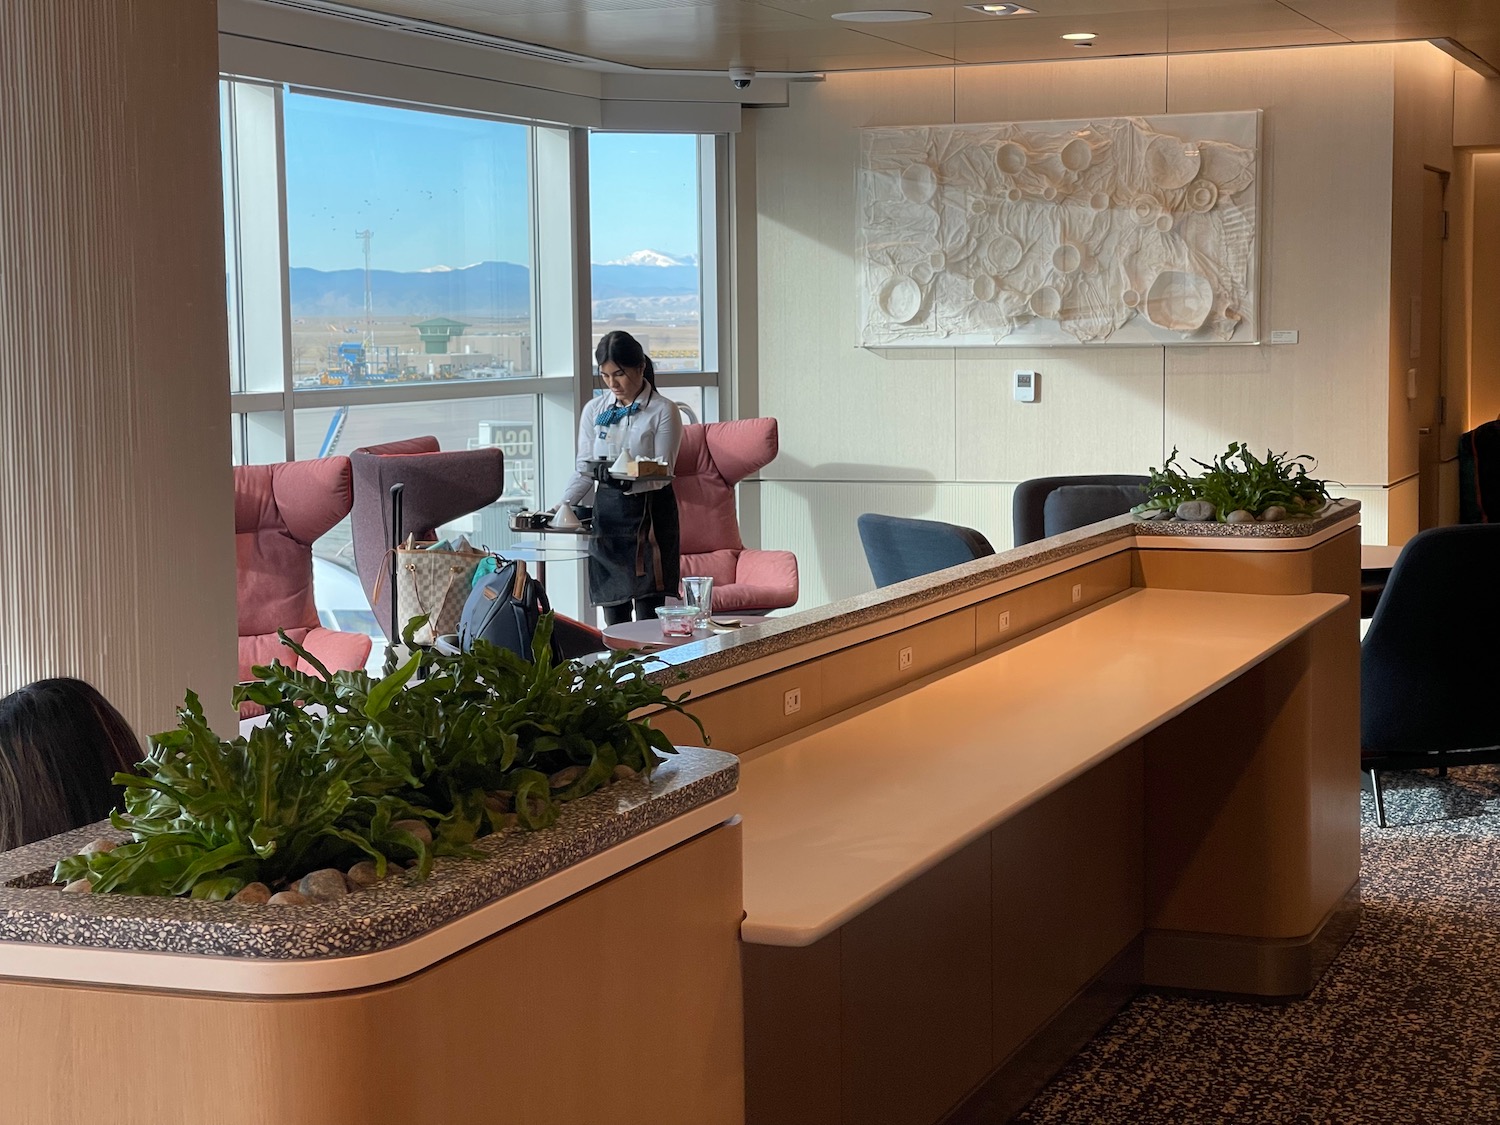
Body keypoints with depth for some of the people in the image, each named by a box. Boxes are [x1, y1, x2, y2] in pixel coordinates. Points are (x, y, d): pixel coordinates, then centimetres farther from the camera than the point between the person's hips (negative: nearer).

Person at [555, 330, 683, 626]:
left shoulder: (663, 411, -3)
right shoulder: (594, 410, 9)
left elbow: (663, 473, -8)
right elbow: (584, 470, 8)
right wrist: (563, 504, -8)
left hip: (649, 513, -4)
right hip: (607, 510, 4)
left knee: (648, 614, -8)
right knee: (614, 615, 4)